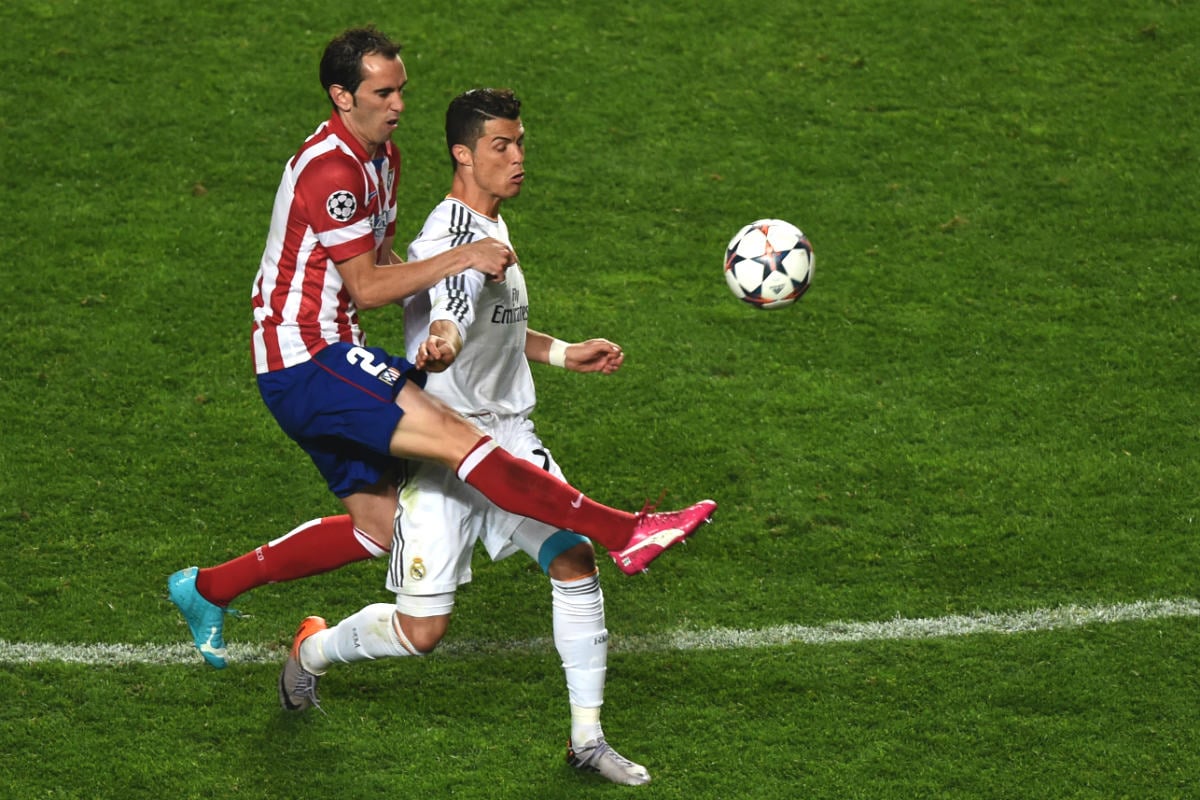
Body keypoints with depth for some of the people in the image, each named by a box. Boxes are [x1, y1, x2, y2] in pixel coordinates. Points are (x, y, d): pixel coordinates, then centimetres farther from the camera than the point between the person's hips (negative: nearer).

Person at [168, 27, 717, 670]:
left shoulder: (384, 157, 14)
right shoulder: (330, 167, -18)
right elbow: (365, 287, -19)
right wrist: (461, 259, -21)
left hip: (320, 361, 10)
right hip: (305, 359, -10)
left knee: (377, 527, 12)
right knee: (459, 439, -22)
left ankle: (206, 590, 24)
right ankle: (627, 532, -30)